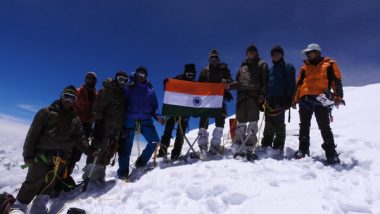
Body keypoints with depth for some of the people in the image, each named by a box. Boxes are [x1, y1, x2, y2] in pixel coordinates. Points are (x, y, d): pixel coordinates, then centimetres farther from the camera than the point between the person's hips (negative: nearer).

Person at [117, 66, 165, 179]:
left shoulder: (150, 89, 16)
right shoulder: (129, 88, 7)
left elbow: (154, 106, 16)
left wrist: (157, 116, -2)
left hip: (146, 120, 3)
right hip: (130, 120, -3)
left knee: (154, 141, -8)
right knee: (127, 145, -4)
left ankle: (141, 163, 11)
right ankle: (123, 171, 6)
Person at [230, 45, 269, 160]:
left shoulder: (262, 64, 13)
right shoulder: (243, 66, 26)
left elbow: (265, 81, 2)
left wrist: (262, 94, -12)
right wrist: (230, 85, 6)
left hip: (254, 96, -4)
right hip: (242, 96, 4)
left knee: (252, 123, -8)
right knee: (241, 123, 3)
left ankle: (249, 149, -7)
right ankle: (239, 149, 9)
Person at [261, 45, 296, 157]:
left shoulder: (287, 67, 4)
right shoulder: (271, 68, 23)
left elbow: (291, 84, -4)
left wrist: (289, 99, -13)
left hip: (280, 99, -6)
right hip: (270, 99, 6)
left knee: (278, 124, -6)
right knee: (269, 124, 9)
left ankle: (278, 147, 0)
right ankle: (265, 145, 17)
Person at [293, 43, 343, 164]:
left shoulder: (329, 65, 9)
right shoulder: (305, 67, 20)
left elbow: (336, 81, 1)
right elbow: (298, 84, 21)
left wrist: (338, 96, -11)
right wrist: (295, 99, 14)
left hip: (321, 99, -4)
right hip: (305, 99, 4)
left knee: (324, 127, -3)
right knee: (304, 126, 7)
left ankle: (331, 153, 5)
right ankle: (303, 150, 16)